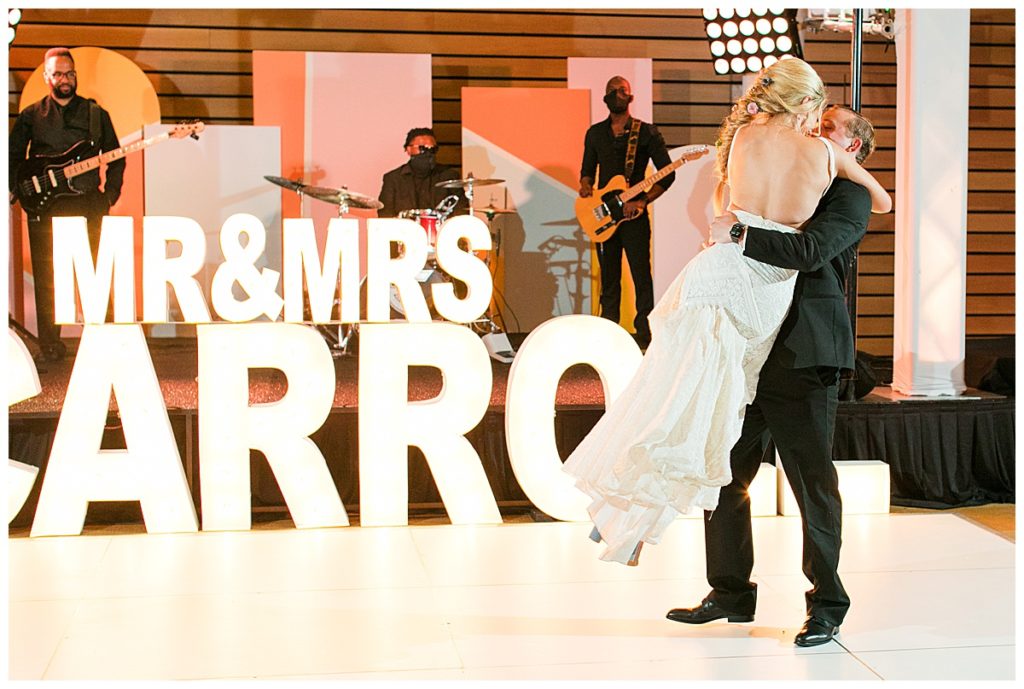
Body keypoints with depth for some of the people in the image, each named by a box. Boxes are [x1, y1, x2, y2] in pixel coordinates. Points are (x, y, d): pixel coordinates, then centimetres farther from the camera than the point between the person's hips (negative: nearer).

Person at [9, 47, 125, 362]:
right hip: (45, 205, 0)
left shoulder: (96, 114, 10)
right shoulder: (31, 115, 11)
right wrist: (17, 191, 4)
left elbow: (116, 158, 14)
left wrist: (110, 193, 4)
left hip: (88, 203, 0)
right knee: (46, 276, 0)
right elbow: (13, 156, 16)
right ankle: (50, 345, 7)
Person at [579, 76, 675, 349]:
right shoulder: (595, 133, 12)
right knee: (608, 277, 8)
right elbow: (587, 169, 19)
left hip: (635, 214, -4)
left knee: (641, 275, -7)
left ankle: (644, 335, -2)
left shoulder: (647, 132, -1)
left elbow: (667, 174, -3)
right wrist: (585, 185, -5)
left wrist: (643, 201, -14)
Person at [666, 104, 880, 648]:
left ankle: (827, 604, 12)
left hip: (802, 355, -8)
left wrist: (739, 235, -20)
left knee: (812, 480, -1)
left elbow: (810, 250, -20)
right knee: (725, 472, 9)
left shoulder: (850, 195, -3)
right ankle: (731, 592, 21)